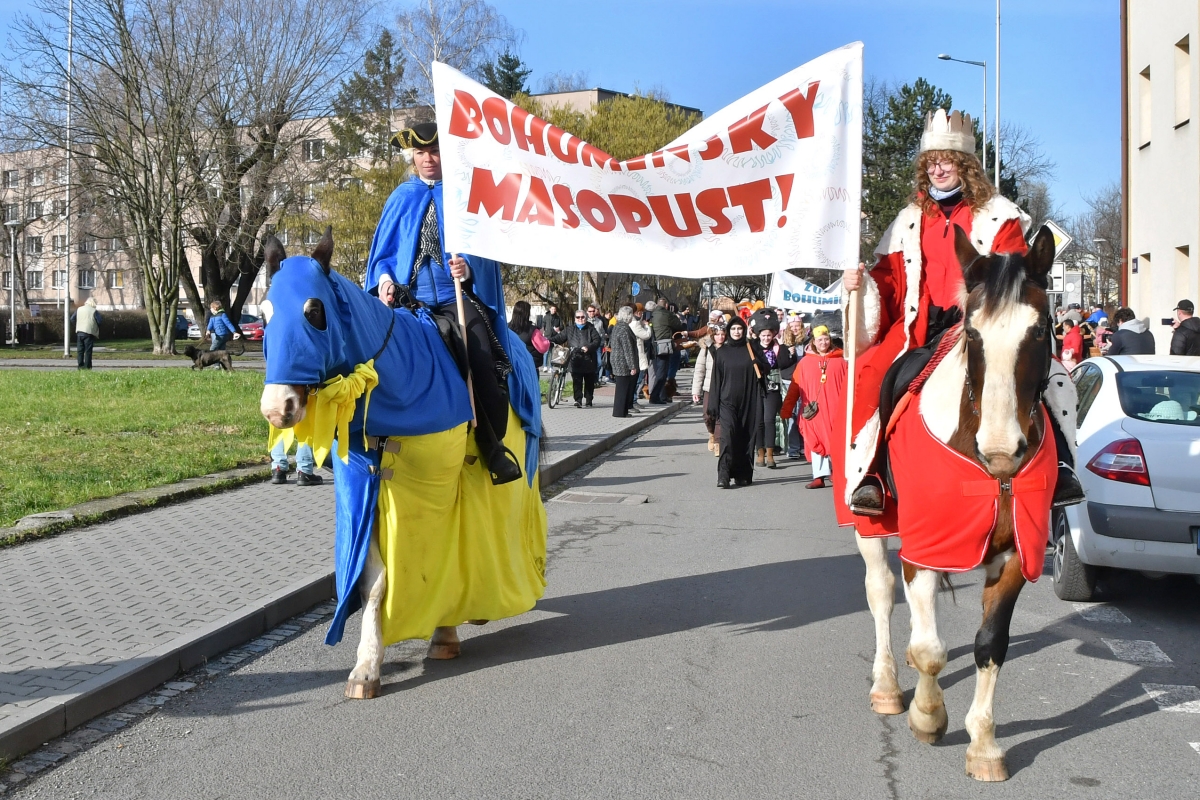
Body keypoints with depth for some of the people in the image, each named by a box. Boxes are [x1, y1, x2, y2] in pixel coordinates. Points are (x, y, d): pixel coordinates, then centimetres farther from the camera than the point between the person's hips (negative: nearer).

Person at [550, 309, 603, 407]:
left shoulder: (591, 329, 6)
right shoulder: (570, 330, 13)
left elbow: (597, 341, -4)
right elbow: (560, 337, 11)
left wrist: (588, 347, -21)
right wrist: (550, 340, -6)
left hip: (588, 361, -1)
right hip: (575, 361, 1)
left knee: (589, 382, 6)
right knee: (577, 382, -5)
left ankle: (588, 400, 15)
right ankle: (578, 400, -3)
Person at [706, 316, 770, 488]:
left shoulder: (752, 348, 7)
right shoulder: (722, 352, 7)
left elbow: (766, 369, 9)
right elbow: (716, 380, 5)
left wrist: (757, 362, -15)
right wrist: (713, 406, 0)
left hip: (749, 402, 1)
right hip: (727, 401, -1)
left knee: (746, 438, 3)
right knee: (727, 434, -16)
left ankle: (743, 474, 13)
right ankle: (723, 475, -20)